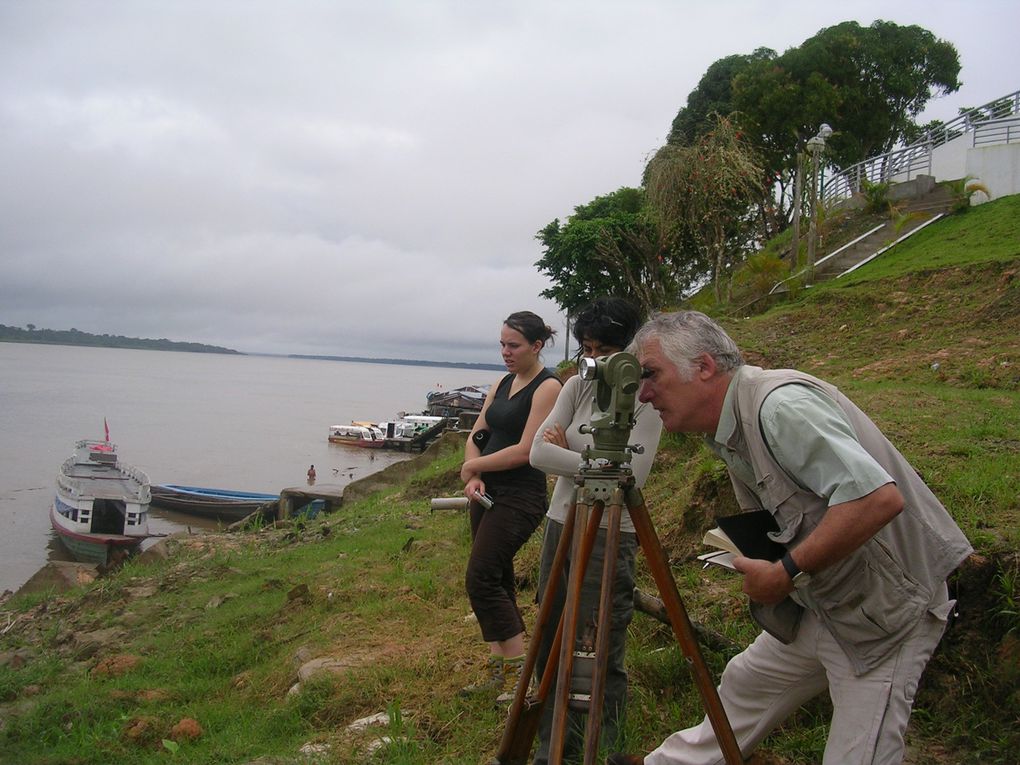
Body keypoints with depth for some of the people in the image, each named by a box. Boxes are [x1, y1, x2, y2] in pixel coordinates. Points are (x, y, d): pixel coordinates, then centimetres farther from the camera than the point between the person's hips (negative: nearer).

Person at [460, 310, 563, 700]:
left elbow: (525, 451, -18)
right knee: (497, 581, 11)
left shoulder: (548, 387, -11)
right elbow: (476, 436, 12)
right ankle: (499, 670, 20)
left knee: (481, 579, -13)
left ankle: (520, 669, -3)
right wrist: (474, 477, -7)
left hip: (520, 497, -8)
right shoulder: (502, 384, 13)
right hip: (487, 493, 9)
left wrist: (473, 466, -8)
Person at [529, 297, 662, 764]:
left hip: (609, 536, -6)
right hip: (559, 526, 6)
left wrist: (567, 452, -12)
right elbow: (539, 452, -4)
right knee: (551, 647, 13)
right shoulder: (576, 387, 5)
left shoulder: (646, 401, -10)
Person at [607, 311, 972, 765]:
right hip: (820, 603, 10)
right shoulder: (728, 430, 5)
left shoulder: (780, 404, -26)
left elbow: (879, 498, -35)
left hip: (886, 605, -9)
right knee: (746, 681, 21)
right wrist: (751, 558, -2)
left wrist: (786, 573, -29)